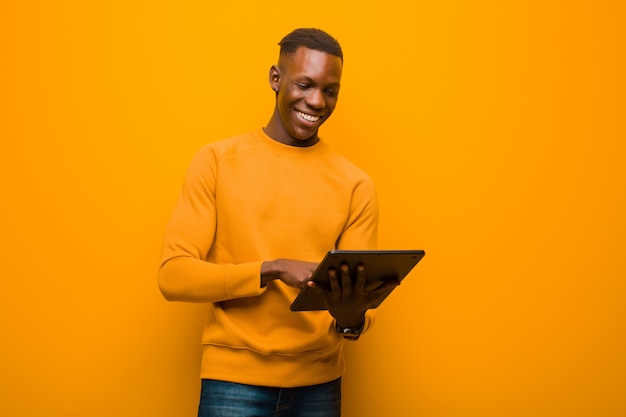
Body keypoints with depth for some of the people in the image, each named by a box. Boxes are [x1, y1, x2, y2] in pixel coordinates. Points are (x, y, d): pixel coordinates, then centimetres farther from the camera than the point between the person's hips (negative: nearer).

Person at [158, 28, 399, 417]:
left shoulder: (356, 185, 0)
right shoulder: (218, 160, -2)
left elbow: (360, 295, 1)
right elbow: (174, 275, -8)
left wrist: (351, 319, -23)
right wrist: (273, 269, -21)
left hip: (319, 383, 2)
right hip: (234, 378, -2)